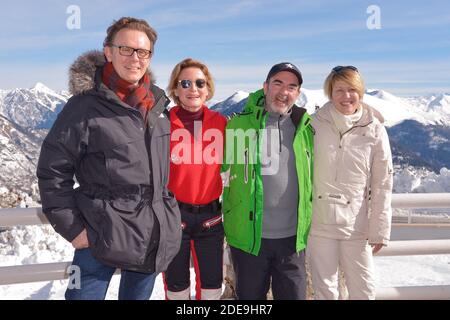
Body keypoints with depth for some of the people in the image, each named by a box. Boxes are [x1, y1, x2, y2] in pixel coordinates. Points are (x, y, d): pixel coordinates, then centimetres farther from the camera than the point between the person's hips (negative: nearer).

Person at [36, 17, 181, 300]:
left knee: (137, 296, 20)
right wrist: (73, 229, -10)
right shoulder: (86, 106, -11)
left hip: (156, 237, 5)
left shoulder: (158, 104, 6)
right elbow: (53, 171, -9)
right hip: (102, 235, -5)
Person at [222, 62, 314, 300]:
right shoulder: (240, 124, -5)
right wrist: (229, 214, 1)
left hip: (293, 237, 2)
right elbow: (222, 173, 0)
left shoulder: (306, 129, 3)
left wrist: (311, 220, 15)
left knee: (294, 294, 15)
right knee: (250, 296, 16)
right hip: (248, 236, -2)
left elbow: (314, 177, 14)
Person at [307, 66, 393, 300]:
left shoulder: (374, 131, -3)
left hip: (356, 225, 1)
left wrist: (379, 230, -1)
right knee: (324, 289, 12)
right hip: (319, 223, 0)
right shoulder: (315, 125, -4)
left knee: (364, 290, 11)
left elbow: (382, 186, 0)